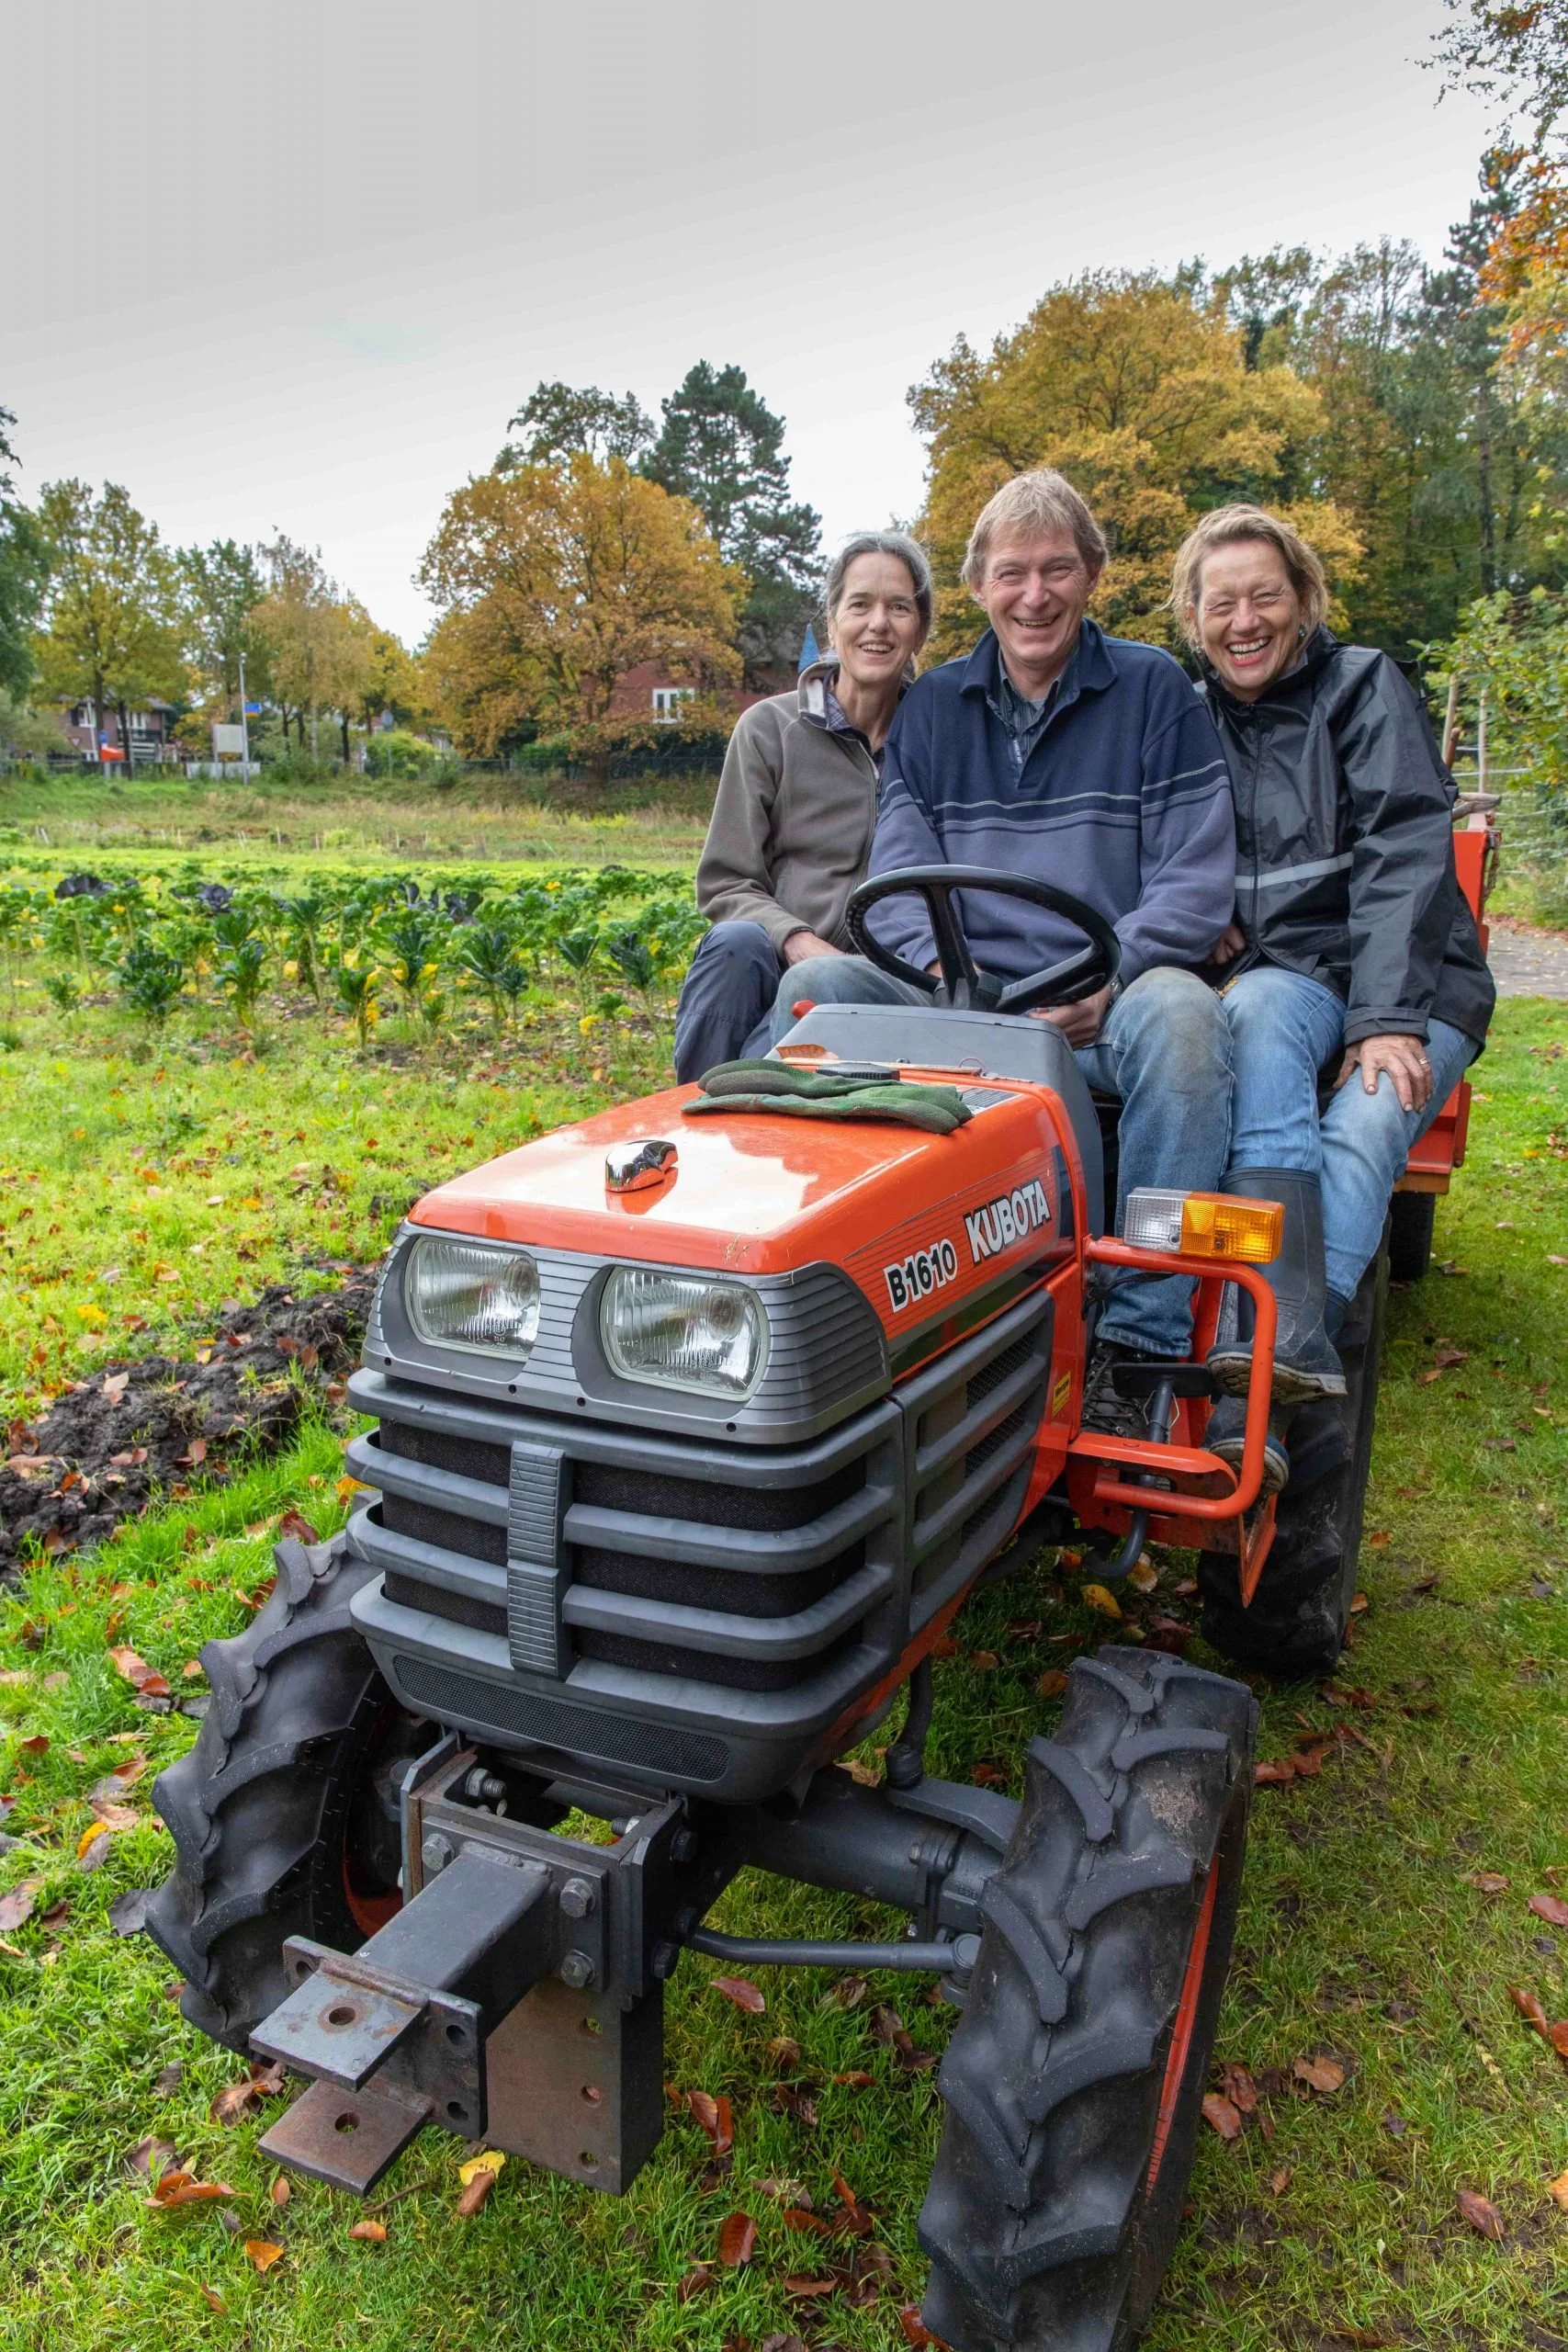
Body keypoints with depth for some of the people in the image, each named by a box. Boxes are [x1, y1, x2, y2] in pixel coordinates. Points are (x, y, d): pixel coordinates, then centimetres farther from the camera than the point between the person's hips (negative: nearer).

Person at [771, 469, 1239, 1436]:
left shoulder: (1154, 690, 7)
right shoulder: (932, 707, 16)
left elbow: (1198, 878, -1)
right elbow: (900, 873, 8)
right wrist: (941, 965, -13)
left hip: (1107, 1003, -2)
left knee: (1181, 1013, -35)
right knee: (819, 984, -20)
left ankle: (1141, 1340, -32)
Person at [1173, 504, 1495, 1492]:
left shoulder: (1365, 686, 2)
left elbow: (1404, 854, -9)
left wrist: (1389, 1018, -22)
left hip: (1411, 982, -1)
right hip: (1283, 973, 2)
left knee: (1363, 1131, -32)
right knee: (1259, 1014, -35)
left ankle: (1255, 1395, -44)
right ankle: (1288, 1345, -46)